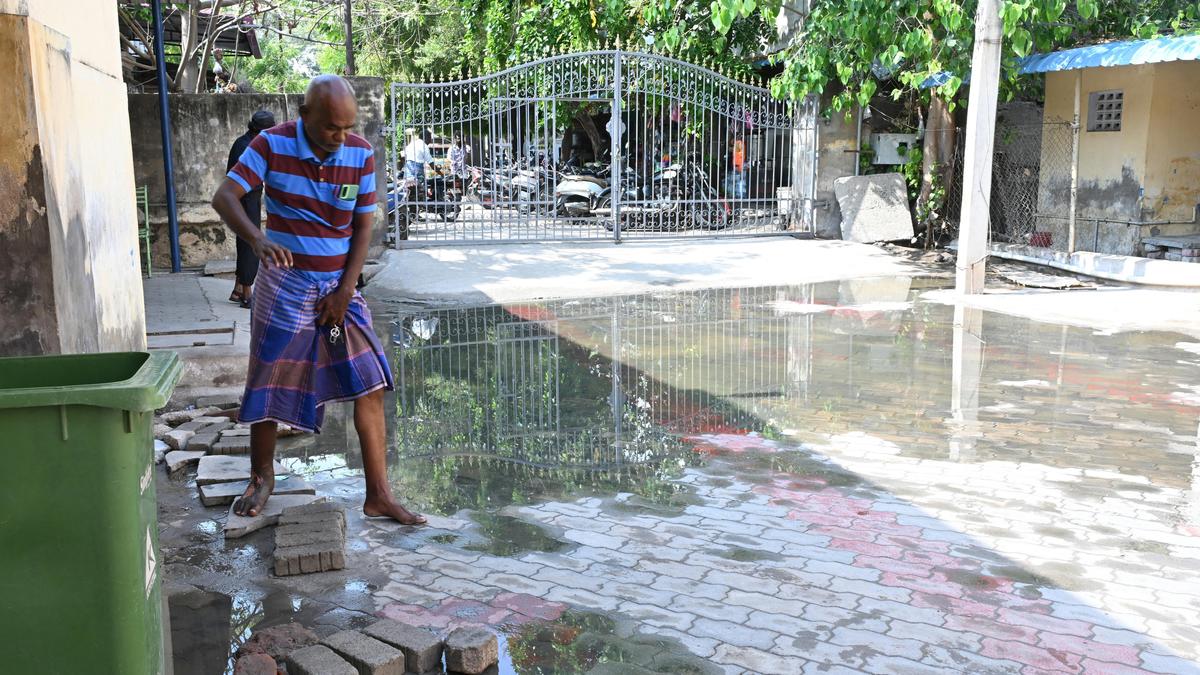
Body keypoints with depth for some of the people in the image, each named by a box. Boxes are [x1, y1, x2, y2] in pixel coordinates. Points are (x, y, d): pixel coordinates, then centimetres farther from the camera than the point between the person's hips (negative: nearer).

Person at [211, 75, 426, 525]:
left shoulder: (360, 154, -5)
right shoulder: (272, 145, -11)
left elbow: (363, 226, 0)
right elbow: (224, 196, -19)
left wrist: (345, 292, -7)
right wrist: (258, 240, -40)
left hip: (338, 291, 2)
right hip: (284, 290, -2)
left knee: (370, 386, -4)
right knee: (267, 389, 6)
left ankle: (378, 495, 3)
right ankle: (261, 477, 30)